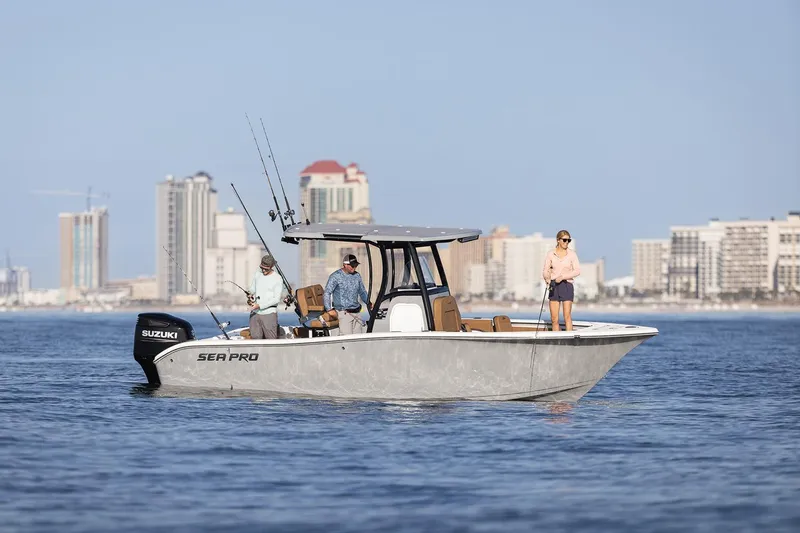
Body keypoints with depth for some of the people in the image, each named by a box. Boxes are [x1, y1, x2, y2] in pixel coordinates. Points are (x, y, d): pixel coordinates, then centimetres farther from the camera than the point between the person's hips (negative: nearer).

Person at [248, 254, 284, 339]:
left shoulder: (277, 279, -7)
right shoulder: (257, 275, 11)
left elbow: (276, 300, -11)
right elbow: (252, 290, 22)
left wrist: (259, 306, -18)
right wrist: (251, 296, -3)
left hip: (269, 314, -5)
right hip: (255, 313, 5)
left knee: (271, 340, -6)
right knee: (255, 338, 1)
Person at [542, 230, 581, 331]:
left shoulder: (572, 254, 2)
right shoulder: (550, 254, 6)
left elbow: (577, 271, -5)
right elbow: (545, 270, 3)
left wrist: (562, 277, -15)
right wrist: (547, 278, -19)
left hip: (567, 285, -2)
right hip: (554, 286, 2)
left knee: (567, 316, -13)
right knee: (554, 318, 0)